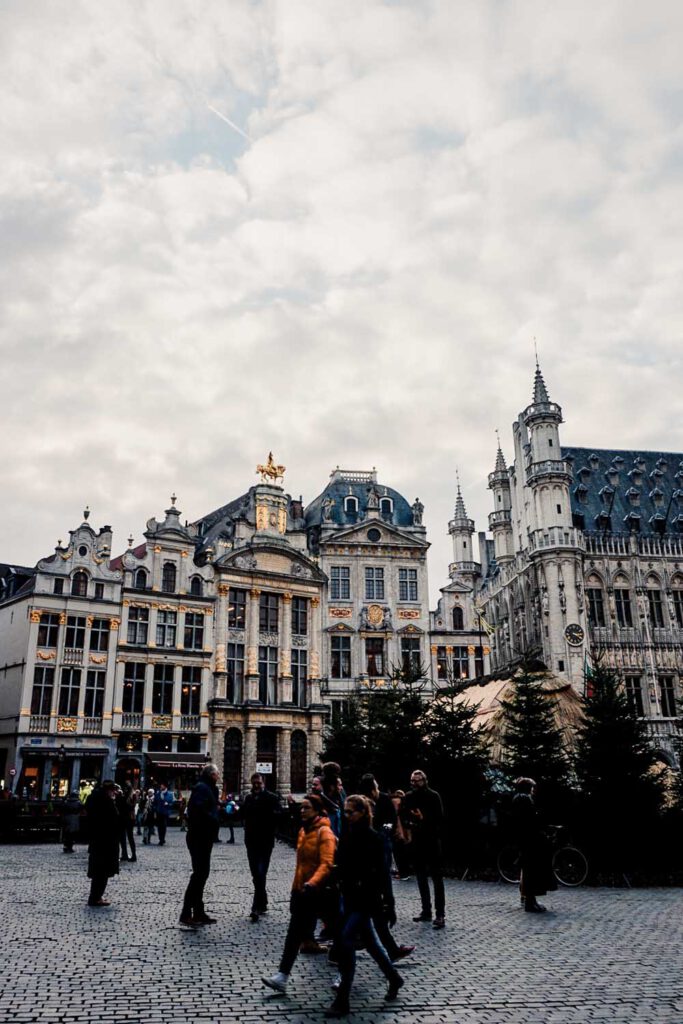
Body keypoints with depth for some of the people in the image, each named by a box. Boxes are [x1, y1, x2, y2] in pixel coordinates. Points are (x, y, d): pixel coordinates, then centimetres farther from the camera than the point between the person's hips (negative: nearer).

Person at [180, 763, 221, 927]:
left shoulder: (208, 788, 17)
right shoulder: (202, 788, -15)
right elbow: (199, 810, -28)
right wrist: (213, 820, -18)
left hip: (204, 838, 10)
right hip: (199, 838, -10)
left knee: (202, 873, 14)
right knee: (199, 873, -8)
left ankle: (199, 913, 21)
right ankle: (186, 914, -5)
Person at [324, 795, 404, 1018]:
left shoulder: (374, 838, -15)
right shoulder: (346, 835, 4)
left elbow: (382, 872, -14)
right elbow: (340, 865, 9)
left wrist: (386, 902, -15)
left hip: (365, 899, -7)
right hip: (350, 897, 7)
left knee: (345, 942, -12)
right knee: (369, 941, 19)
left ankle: (342, 1000, -3)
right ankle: (394, 978, 39)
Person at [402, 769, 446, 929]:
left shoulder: (433, 796, -7)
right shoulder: (408, 797, 5)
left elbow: (439, 819, -11)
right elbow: (405, 817, 11)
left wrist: (423, 819, -22)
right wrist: (410, 825, -8)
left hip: (432, 841, -5)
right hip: (416, 842, 5)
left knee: (437, 879, -4)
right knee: (421, 878, 11)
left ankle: (440, 914, -4)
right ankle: (426, 911, 21)